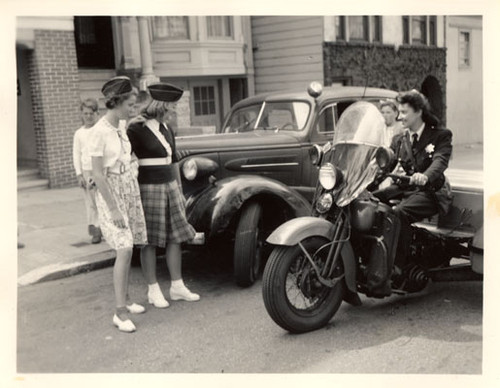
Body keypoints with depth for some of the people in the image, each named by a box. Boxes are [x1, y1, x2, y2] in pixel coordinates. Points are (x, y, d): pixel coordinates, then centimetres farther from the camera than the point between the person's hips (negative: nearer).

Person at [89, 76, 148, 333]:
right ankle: (120, 312, -9)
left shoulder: (122, 124, 5)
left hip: (130, 188, 7)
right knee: (124, 249, -14)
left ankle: (125, 300, 22)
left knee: (128, 249, 9)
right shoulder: (100, 132, -17)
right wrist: (113, 209, -19)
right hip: (111, 192, -7)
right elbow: (98, 174, -18)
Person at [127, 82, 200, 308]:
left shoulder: (166, 128, 11)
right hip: (148, 188, -7)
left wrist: (179, 191, 20)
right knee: (150, 241, 1)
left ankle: (177, 286, 19)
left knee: (175, 237, 8)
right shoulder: (136, 129, -11)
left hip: (170, 187, 7)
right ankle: (153, 290, 13)